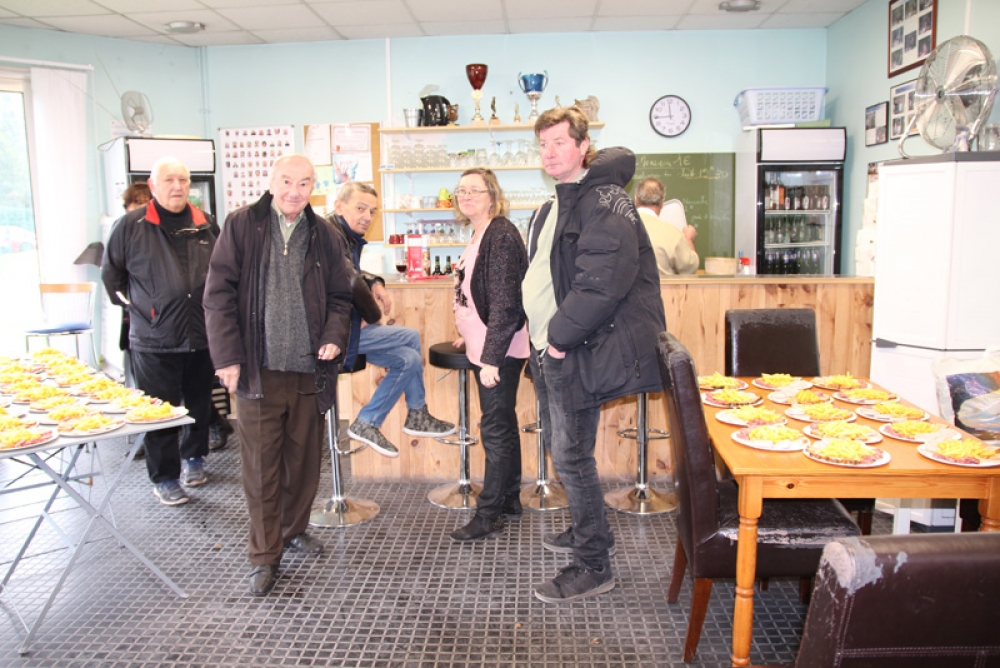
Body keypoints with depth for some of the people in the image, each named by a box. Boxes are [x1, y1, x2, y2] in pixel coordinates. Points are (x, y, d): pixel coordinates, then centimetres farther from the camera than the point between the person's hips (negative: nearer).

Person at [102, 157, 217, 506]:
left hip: (201, 335, 4)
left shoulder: (205, 224, 6)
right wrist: (133, 304, 5)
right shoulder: (131, 224, -5)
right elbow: (111, 273, 8)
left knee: (200, 405, 15)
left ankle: (193, 458, 36)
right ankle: (164, 477, 16)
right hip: (154, 339, -3)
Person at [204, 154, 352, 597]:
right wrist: (227, 356, -9)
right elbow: (219, 293, -3)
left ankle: (294, 529, 35)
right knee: (261, 465, 4)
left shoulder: (323, 236, 9)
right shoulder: (241, 226, 0)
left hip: (309, 369, 3)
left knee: (304, 460, 13)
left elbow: (339, 296, 13)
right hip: (258, 369, -3)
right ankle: (264, 556, 16)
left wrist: (334, 337, -6)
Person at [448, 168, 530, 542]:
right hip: (486, 348, 10)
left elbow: (505, 302, -22)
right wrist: (469, 336, 23)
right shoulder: (481, 235, 15)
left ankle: (488, 516, 7)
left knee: (496, 429, -2)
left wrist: (491, 357, -23)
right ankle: (510, 500, 28)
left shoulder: (501, 235, -16)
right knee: (503, 424, 16)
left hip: (499, 351, -10)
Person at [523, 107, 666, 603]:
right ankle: (588, 532, 38)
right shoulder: (553, 209, 18)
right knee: (564, 448, 19)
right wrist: (542, 332, 13)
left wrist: (562, 334, -20)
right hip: (552, 347, 10)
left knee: (571, 456, -4)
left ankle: (593, 566, 10)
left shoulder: (604, 199, -14)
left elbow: (605, 277, -25)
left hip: (579, 353, -10)